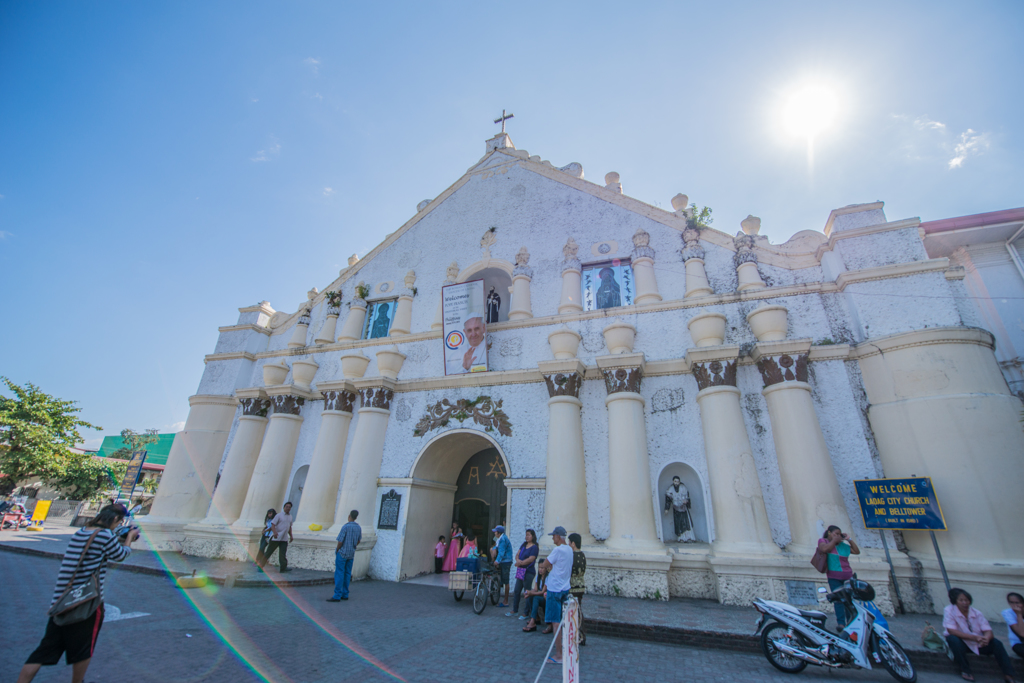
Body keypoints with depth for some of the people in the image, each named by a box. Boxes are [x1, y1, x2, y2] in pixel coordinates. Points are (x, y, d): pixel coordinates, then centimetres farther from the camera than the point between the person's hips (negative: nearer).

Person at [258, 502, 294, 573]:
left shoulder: (290, 516, 14)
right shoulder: (279, 515, -6)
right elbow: (273, 525, -13)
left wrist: (291, 536, 21)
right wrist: (275, 532, -30)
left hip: (284, 539, 4)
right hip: (276, 538, -4)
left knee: (283, 553, -6)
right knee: (268, 552, 4)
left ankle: (283, 568, -8)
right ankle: (261, 566, 17)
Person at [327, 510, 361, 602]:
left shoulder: (345, 527, -18)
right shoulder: (359, 528, 2)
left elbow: (340, 542, -17)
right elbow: (358, 541, 13)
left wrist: (337, 551, 0)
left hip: (342, 553, -6)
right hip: (351, 554, 6)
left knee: (339, 574, -1)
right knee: (347, 574, 12)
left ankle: (337, 596, 1)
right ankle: (345, 594, 18)